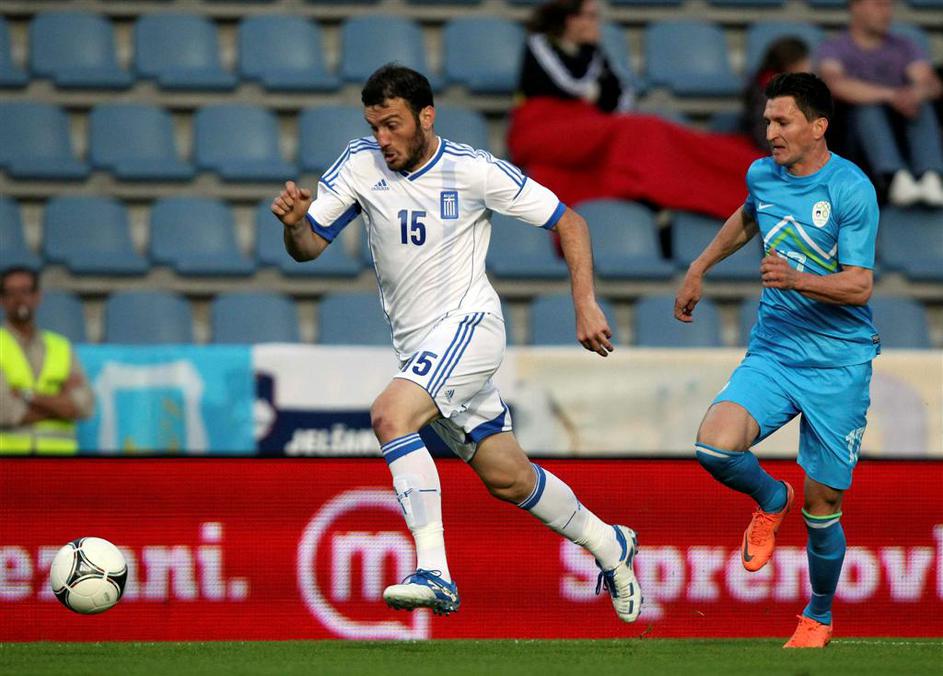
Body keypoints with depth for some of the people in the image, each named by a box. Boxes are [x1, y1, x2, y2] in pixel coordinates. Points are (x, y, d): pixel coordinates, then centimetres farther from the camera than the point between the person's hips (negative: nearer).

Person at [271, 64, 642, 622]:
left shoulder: (474, 171, -12)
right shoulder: (361, 164, -2)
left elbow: (568, 222, -3)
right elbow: (310, 246, 0)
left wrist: (585, 304, -11)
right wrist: (293, 222, -23)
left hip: (469, 324, -6)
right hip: (418, 344, 6)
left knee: (391, 414, -30)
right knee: (509, 479, 13)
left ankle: (434, 573, -33)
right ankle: (610, 546, 35)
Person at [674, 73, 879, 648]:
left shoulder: (851, 190, -14)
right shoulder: (763, 175, 4)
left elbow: (860, 286, -17)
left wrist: (797, 280, -33)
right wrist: (698, 270, 33)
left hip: (838, 364, -4)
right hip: (773, 352, 4)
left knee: (821, 508, 2)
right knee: (714, 447, -23)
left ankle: (819, 616, 29)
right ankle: (772, 500, 11)